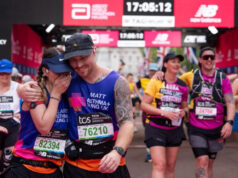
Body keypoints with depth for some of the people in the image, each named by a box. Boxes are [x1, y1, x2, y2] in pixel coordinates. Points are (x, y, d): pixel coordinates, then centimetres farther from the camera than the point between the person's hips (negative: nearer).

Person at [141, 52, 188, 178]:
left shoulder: (183, 86, 8)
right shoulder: (156, 82, -6)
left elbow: (185, 106, 20)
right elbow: (144, 105, -9)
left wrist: (184, 111, -4)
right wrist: (163, 112, -20)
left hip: (175, 129, 5)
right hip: (156, 128, -5)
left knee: (170, 166, 10)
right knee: (159, 165, -14)